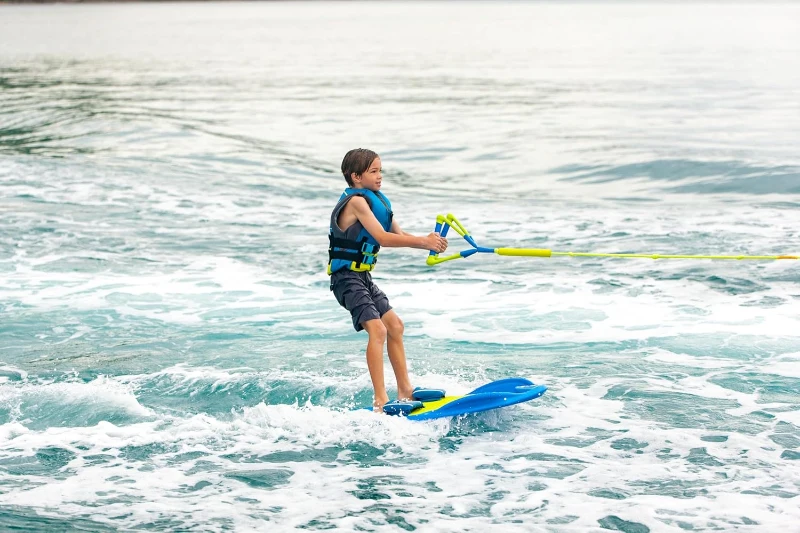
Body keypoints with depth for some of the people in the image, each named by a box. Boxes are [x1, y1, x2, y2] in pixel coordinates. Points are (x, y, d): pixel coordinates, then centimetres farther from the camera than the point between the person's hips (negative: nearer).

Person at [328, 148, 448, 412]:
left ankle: (404, 389, 26)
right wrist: (423, 241, -24)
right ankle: (380, 399, -24)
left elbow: (398, 235, 8)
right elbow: (383, 238, -24)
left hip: (363, 277, 10)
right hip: (346, 278, -10)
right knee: (377, 329, -21)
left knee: (394, 325, 16)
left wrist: (429, 243, -9)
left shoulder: (377, 200, 13)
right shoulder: (356, 200, -17)